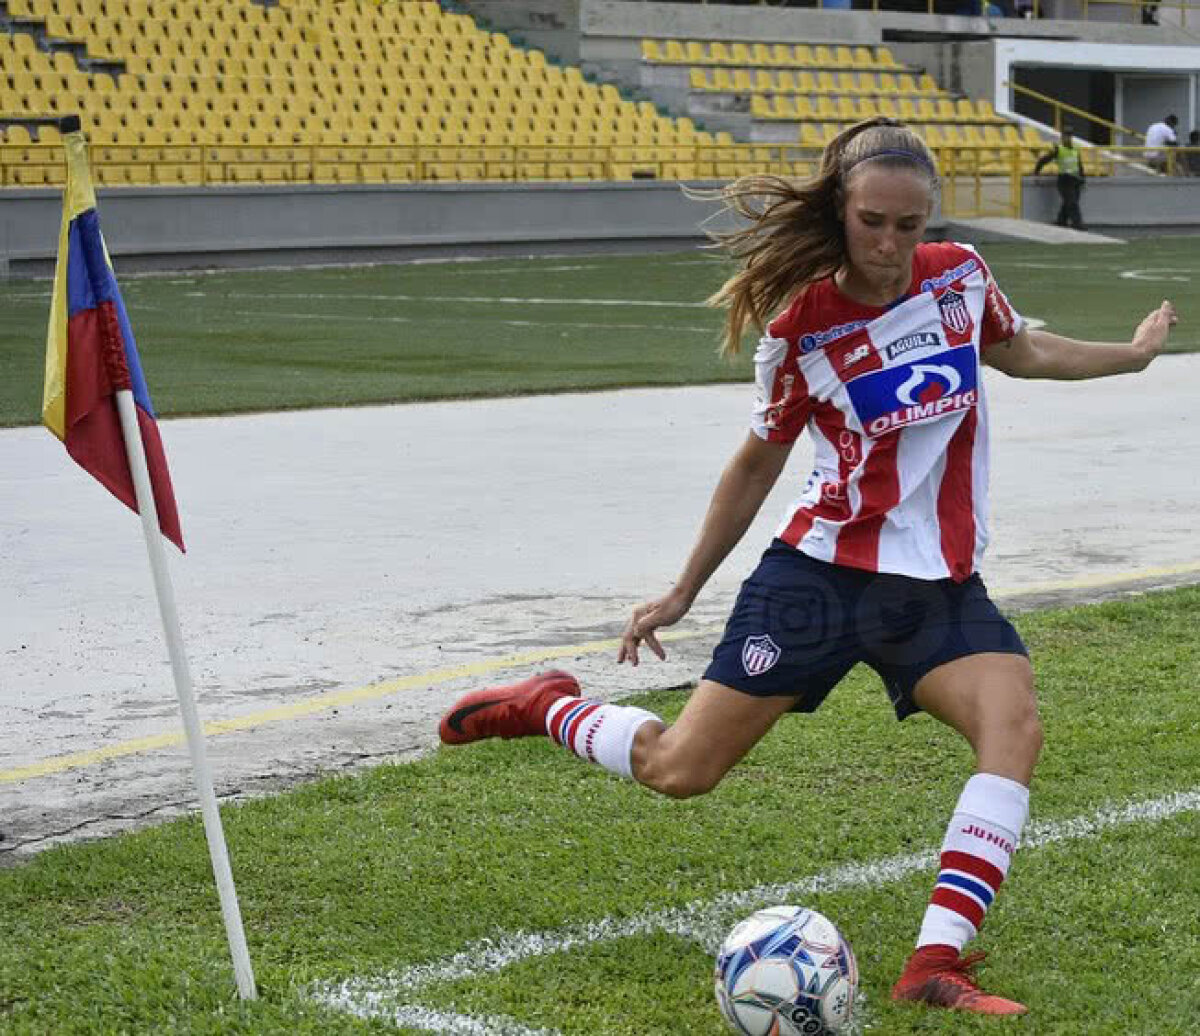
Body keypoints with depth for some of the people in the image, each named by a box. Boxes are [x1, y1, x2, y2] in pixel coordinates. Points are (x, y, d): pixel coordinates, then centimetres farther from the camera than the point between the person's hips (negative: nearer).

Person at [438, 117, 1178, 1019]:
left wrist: (1132, 354, 31)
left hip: (939, 583, 3)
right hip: (821, 571, -3)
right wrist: (683, 592, 9)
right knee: (678, 771, -3)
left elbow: (1018, 349, 24)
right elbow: (760, 462, 4)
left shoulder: (960, 275, -1)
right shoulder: (802, 325, -9)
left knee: (1016, 725, -26)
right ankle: (550, 707, 28)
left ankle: (938, 963, -25)